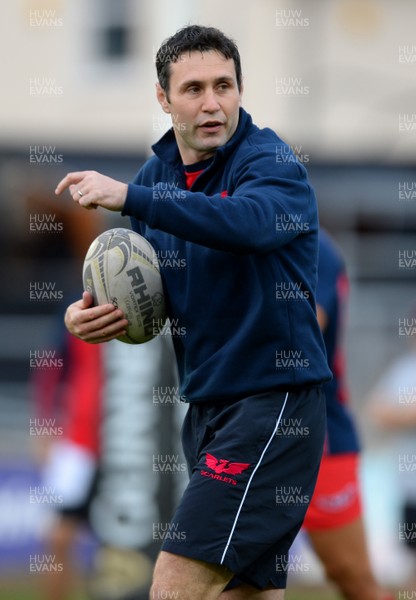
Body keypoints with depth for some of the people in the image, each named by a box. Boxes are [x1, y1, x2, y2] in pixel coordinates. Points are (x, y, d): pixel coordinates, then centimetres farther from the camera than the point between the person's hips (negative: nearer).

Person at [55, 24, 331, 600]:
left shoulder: (270, 161, -12)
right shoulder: (157, 175, 10)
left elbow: (251, 220, -35)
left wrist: (130, 197, -40)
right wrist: (88, 315, -8)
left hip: (274, 400, -8)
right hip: (207, 404, 8)